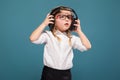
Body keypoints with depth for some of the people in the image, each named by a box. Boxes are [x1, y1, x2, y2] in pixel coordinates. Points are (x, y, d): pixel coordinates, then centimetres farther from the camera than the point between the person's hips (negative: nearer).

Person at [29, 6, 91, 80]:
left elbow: (87, 46, -2)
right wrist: (44, 24, -13)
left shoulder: (72, 38, 3)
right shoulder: (48, 35, -6)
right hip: (49, 73, -3)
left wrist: (79, 31, -1)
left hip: (66, 74, 3)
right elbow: (33, 38, -19)